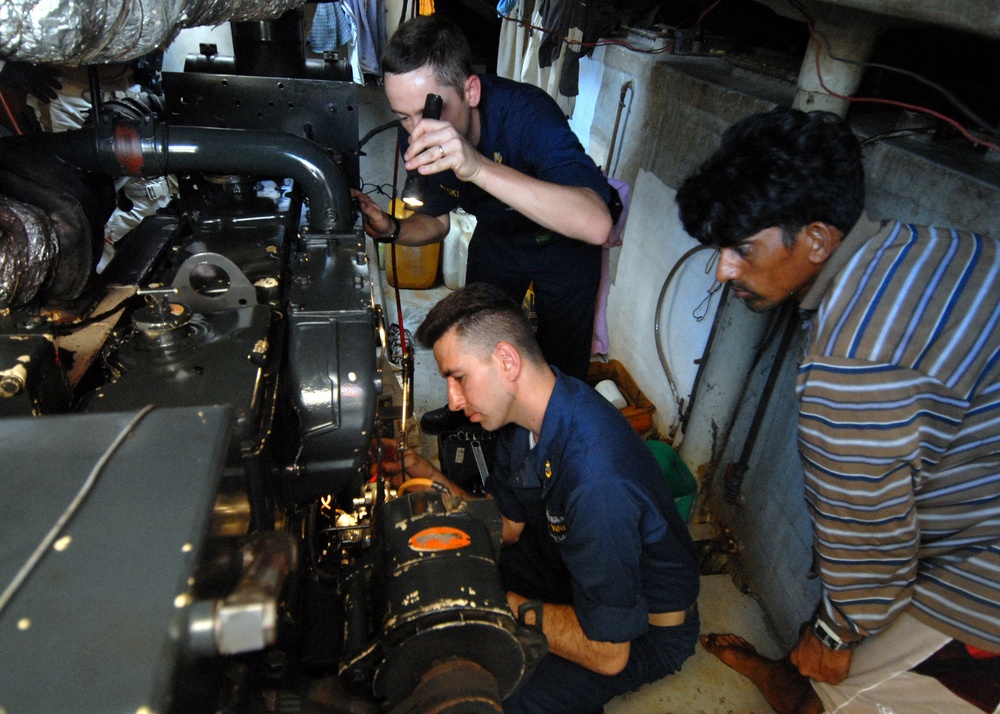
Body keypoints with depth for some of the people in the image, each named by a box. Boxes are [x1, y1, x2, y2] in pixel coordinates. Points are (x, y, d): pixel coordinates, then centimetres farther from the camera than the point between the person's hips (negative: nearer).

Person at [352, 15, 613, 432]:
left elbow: (596, 224, -55)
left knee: (561, 364, 4)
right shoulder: (416, 138, -21)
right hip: (497, 235, 5)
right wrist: (392, 230, -26)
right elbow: (437, 220, -3)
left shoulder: (524, 112, -39)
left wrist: (479, 166, -64)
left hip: (563, 241, -4)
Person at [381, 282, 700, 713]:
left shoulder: (598, 480, -39)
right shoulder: (521, 411, -12)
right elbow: (505, 526, -1)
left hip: (644, 631, -7)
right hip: (570, 562, 7)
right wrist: (431, 480, -14)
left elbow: (607, 654, -30)